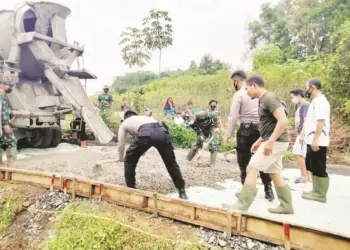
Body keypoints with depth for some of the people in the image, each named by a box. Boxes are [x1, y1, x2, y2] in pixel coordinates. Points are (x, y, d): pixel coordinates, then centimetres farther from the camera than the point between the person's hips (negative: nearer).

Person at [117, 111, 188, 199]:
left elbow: (121, 144, 38)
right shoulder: (144, 117, 47)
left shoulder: (124, 123, 36)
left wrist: (121, 158, 59)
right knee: (171, 163, 19)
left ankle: (131, 189, 28)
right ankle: (182, 191, 24)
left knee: (129, 160, 22)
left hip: (146, 133, -4)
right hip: (162, 131, 4)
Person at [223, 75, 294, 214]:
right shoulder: (263, 100, 16)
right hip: (273, 141, 10)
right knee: (275, 174, 14)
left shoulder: (269, 98, -15)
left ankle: (242, 206, -7)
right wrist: (259, 141, 20)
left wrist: (270, 141, -25)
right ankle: (286, 206, 23)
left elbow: (283, 121, -24)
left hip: (276, 142, -10)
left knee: (252, 169, -11)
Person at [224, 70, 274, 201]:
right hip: (260, 128, 6)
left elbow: (233, 116, -11)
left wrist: (228, 135, -6)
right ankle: (268, 190, 15)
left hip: (246, 129, -5)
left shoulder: (239, 94, -7)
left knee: (244, 162, 7)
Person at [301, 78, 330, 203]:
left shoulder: (320, 101, -15)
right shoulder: (315, 101, 17)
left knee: (319, 169, -3)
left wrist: (315, 140, -25)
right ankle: (316, 191, 25)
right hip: (312, 141, 10)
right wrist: (305, 133, 23)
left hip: (318, 142, -10)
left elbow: (321, 122, -22)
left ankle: (320, 194, 6)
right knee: (313, 167, 16)